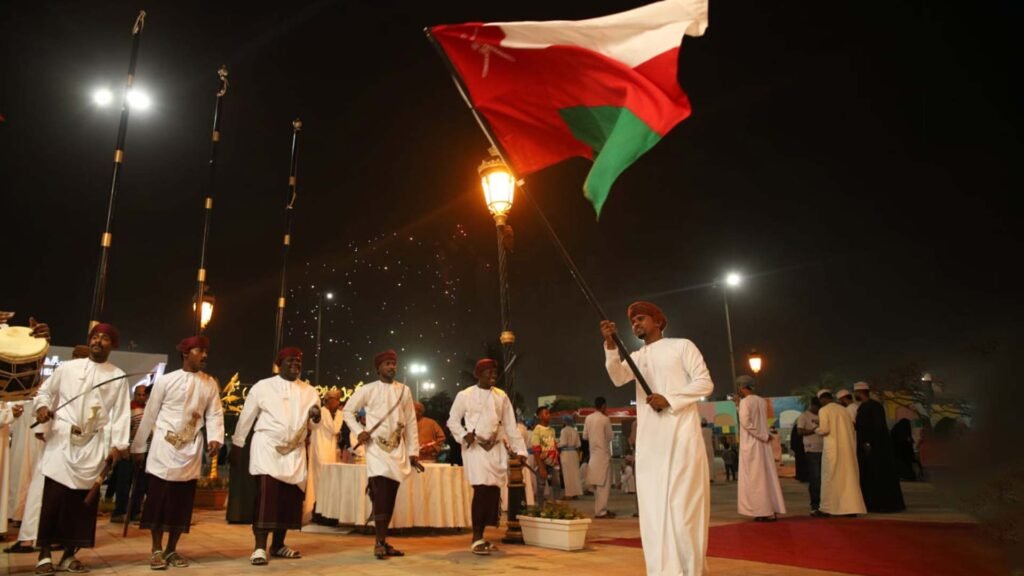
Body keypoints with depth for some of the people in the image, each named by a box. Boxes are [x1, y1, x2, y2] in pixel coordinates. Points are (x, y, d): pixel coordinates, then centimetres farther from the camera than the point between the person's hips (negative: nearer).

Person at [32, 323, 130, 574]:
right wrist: (42, 406, -9)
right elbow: (44, 391, 14)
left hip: (93, 444, 1)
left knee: (83, 499, 4)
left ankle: (69, 555, 15)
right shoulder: (67, 368, 7)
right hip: (62, 439, 0)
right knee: (54, 496, -4)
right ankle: (44, 555, 7)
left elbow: (120, 412, 2)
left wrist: (118, 444, -6)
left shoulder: (118, 376, 6)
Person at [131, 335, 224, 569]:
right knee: (158, 497, 0)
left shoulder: (210, 384, 5)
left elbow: (214, 414, 2)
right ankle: (156, 549, 12)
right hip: (164, 446, -2)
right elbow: (150, 414, 2)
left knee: (183, 501, 6)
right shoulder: (166, 380, -3)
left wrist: (215, 437, -15)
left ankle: (172, 549, 18)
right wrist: (139, 446, 4)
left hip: (191, 449, 3)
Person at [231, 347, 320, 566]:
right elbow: (246, 417, 4)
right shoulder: (262, 386, -1)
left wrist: (316, 417, -15)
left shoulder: (309, 391, 7)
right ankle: (260, 547, -7)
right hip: (267, 447, -4)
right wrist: (237, 444, 6)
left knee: (290, 498, 7)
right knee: (266, 495, -14)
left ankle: (278, 545, 21)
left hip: (295, 451, 4)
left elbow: (312, 425, 8)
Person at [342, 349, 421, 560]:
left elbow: (411, 422, 9)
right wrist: (359, 431, -9)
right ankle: (380, 542, -6)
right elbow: (348, 410, 6)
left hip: (398, 449, 4)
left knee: (390, 496, 7)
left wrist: (413, 451, 7)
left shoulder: (404, 390, 7)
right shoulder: (368, 390, -2)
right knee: (381, 494, -13)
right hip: (376, 447, -4)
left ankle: (382, 541, 17)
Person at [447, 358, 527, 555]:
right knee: (481, 489, -15)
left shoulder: (501, 397, 9)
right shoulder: (465, 395, -2)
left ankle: (480, 535, 17)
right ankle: (476, 539, -5)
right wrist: (464, 435, -15)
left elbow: (510, 426, 10)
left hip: (496, 449, 5)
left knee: (494, 491, 3)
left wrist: (520, 450, 6)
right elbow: (452, 421, 3)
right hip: (475, 448, -5)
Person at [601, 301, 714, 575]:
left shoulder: (682, 346, 7)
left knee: (684, 505, -5)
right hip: (649, 441, 5)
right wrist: (610, 345, -15)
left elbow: (705, 383, -1)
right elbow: (618, 378, -1)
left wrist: (669, 399, -12)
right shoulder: (637, 357, 19)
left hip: (681, 435, -5)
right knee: (654, 507, 3)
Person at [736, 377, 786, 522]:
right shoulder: (762, 401, 9)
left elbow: (745, 422, -21)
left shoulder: (745, 401, -11)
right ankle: (772, 511, 10)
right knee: (767, 476, 8)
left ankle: (764, 512, -2)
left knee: (755, 478, -1)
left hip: (751, 444, -7)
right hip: (764, 444, 7)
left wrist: (763, 436, -14)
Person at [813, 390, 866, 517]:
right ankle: (851, 508, 7)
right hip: (847, 447, 5)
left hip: (832, 447, -5)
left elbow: (824, 429, -14)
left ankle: (826, 509, 3)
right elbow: (852, 430, 14)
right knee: (848, 476, 8)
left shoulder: (823, 410, -6)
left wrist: (815, 430, 6)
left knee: (830, 477, 0)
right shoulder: (843, 409, 12)